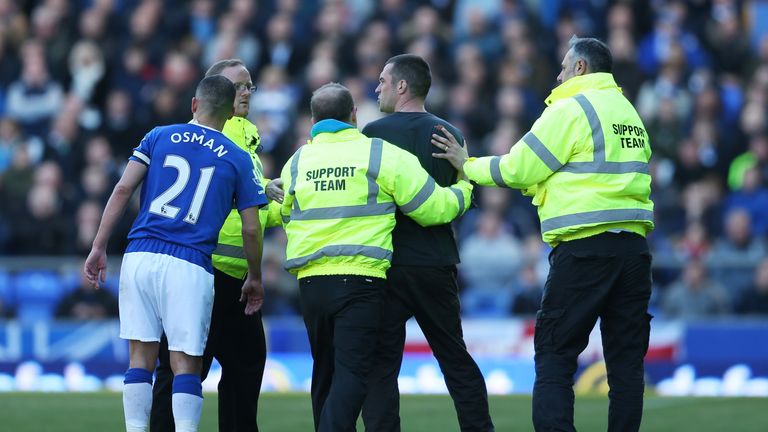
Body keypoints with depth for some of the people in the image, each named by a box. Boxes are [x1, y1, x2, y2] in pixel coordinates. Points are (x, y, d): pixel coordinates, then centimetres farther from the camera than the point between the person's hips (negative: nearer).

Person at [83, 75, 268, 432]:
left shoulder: (159, 137, 12)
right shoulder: (237, 159, 9)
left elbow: (123, 189, 3)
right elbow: (251, 229, 9)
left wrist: (98, 248, 5)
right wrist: (255, 279, 23)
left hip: (140, 256, 2)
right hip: (189, 267, -2)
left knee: (141, 358, 7)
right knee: (185, 364, 0)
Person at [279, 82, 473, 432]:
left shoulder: (296, 163, 9)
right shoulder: (383, 155, -4)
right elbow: (436, 207, -3)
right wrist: (463, 189, 18)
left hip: (310, 281, 5)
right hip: (361, 279, -4)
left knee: (325, 373, 17)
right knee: (352, 374, -8)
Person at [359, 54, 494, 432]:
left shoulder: (373, 134, -6)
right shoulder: (451, 135, 4)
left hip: (386, 264, -4)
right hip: (437, 264, 4)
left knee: (380, 364, -1)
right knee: (457, 361, 13)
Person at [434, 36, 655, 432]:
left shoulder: (571, 109, -4)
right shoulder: (629, 113, 19)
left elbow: (517, 169, -2)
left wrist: (468, 165, 12)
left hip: (584, 247, -7)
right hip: (633, 245, 7)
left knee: (553, 356, -3)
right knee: (626, 360, 7)